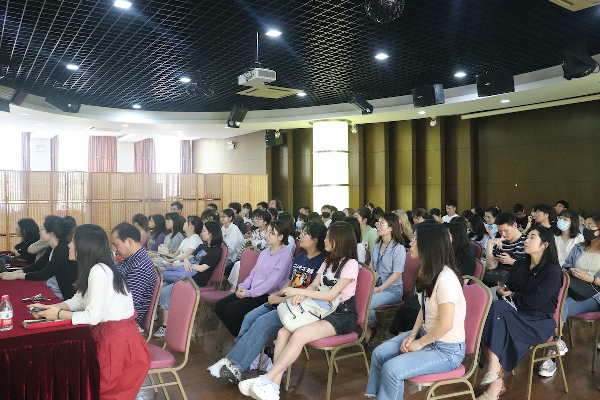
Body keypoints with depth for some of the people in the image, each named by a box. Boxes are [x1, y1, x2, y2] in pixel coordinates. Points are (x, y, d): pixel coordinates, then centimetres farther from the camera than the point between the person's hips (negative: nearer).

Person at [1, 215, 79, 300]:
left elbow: (45, 275, -21)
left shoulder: (63, 249, -21)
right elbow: (37, 265, 13)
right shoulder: (52, 249, 8)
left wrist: (16, 276, -14)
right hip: (50, 290, 8)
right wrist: (16, 272, -1)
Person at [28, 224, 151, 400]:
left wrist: (59, 314, -10)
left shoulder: (99, 271, -23)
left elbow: (93, 316, -22)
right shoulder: (93, 269, 7)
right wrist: (49, 308, -2)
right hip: (106, 334, 9)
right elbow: (78, 300, 11)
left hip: (118, 341, -9)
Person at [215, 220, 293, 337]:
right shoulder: (264, 253, 15)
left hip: (267, 296, -8)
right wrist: (243, 286, -1)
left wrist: (248, 293, -16)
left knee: (230, 310, -20)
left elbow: (272, 282, -17)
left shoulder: (285, 255, -12)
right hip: (252, 291, 8)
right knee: (219, 306, -3)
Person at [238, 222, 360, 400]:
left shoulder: (350, 264, -10)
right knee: (284, 332, -17)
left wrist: (298, 291, -18)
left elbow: (331, 294, -18)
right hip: (324, 310, 7)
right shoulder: (328, 262, 17)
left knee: (299, 335, -30)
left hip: (343, 315, -7)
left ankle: (267, 379, -24)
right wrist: (302, 296, -16)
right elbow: (313, 286, 8)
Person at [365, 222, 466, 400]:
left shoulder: (446, 278, -28)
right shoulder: (428, 272, 3)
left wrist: (419, 343, -14)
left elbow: (445, 324, -27)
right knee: (379, 354, 1)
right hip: (426, 335, 9)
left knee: (392, 369, -20)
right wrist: (412, 335, -2)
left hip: (447, 350, -9)